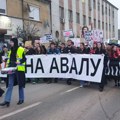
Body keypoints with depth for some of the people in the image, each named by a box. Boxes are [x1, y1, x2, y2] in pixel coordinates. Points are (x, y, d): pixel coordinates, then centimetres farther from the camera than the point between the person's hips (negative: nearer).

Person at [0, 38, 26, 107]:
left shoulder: (21, 50, -5)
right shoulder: (11, 50, 15)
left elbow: (25, 58, -6)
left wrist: (19, 62, -22)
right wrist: (7, 66, 7)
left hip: (19, 70, -6)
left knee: (20, 84, 8)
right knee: (10, 85, 2)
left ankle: (21, 99, 23)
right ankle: (7, 101, 2)